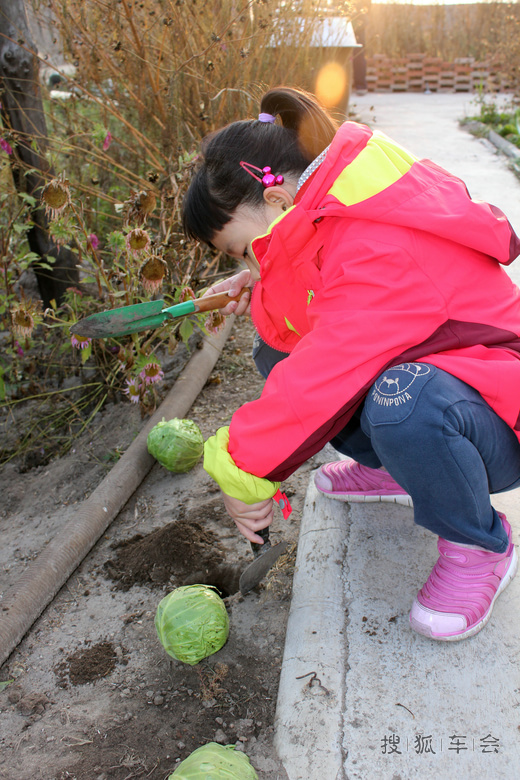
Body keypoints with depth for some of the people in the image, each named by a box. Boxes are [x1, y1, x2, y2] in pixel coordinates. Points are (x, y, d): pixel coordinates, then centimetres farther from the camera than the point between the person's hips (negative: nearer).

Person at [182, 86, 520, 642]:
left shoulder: (380, 254, -31)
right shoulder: (326, 219, -2)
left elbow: (320, 382, -34)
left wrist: (243, 472, -24)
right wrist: (260, 283, -11)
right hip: (419, 376, 8)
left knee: (402, 400, -43)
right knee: (275, 354, 1)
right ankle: (397, 468, 12)